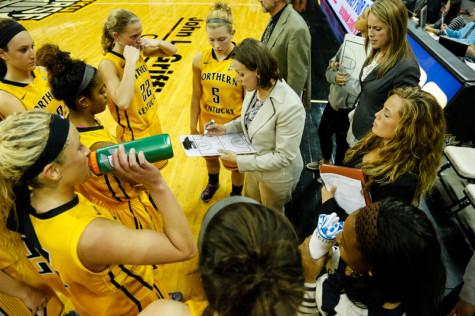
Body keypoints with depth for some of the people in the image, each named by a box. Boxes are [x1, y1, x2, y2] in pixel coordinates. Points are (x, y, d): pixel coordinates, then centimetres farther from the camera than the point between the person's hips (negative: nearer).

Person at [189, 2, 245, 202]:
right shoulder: (200, 60, -11)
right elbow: (197, 96, -2)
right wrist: (193, 126, 4)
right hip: (208, 124, 3)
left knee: (236, 163, 19)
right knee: (210, 157, 28)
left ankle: (236, 195, 49)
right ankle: (213, 183, 61)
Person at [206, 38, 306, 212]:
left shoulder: (290, 106, -36)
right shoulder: (254, 89, -14)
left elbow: (284, 157, -29)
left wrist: (239, 160, -27)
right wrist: (226, 128, -7)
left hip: (276, 176, -6)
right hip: (254, 166, 7)